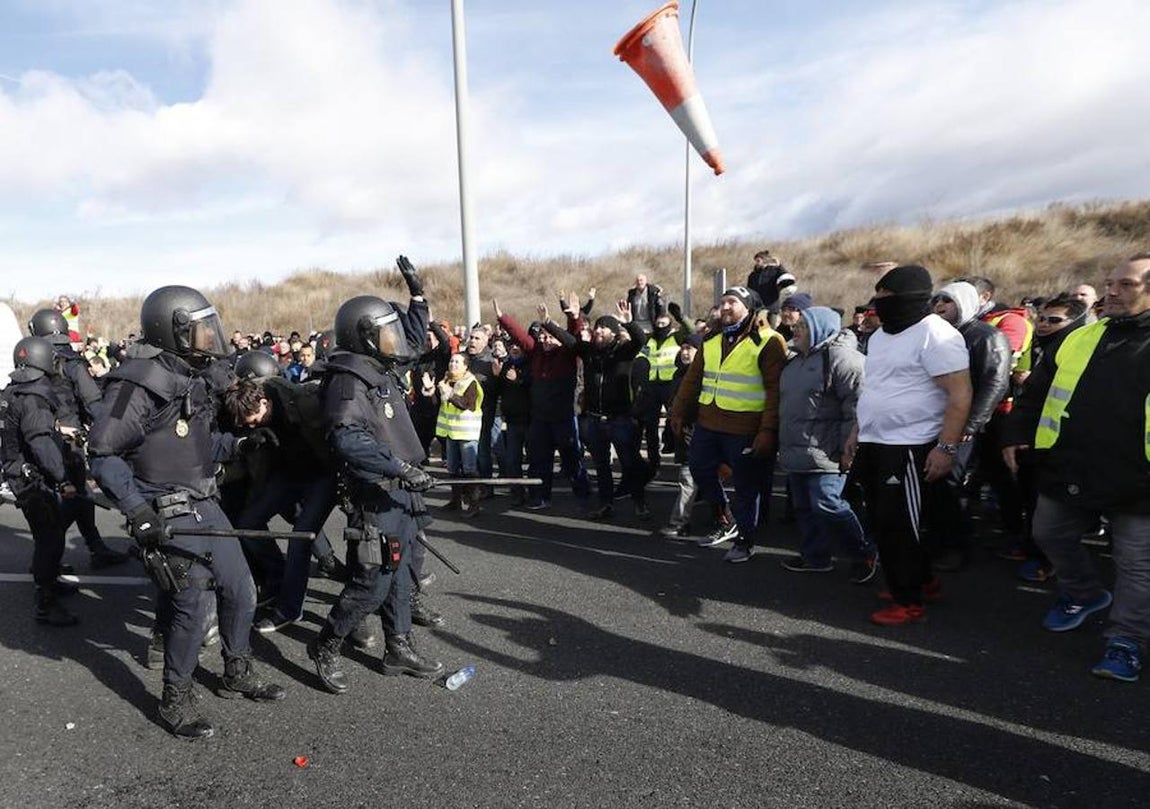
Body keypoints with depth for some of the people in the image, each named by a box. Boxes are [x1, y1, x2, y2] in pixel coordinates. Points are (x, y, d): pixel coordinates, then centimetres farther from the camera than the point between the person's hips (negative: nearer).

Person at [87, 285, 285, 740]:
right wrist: (140, 512, -23)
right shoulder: (140, 382, -18)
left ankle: (237, 675, 34)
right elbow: (103, 454, -17)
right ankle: (176, 700, 22)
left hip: (204, 506, 9)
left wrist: (236, 444, 4)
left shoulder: (189, 378, 9)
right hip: (168, 518, -8)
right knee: (191, 609, -1)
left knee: (240, 592, 14)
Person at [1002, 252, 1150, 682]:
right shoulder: (1078, 339, 7)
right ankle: (1084, 594, 43)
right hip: (1067, 473, 5)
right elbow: (1036, 393, 11)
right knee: (1050, 536, 18)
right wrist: (1015, 436, 3)